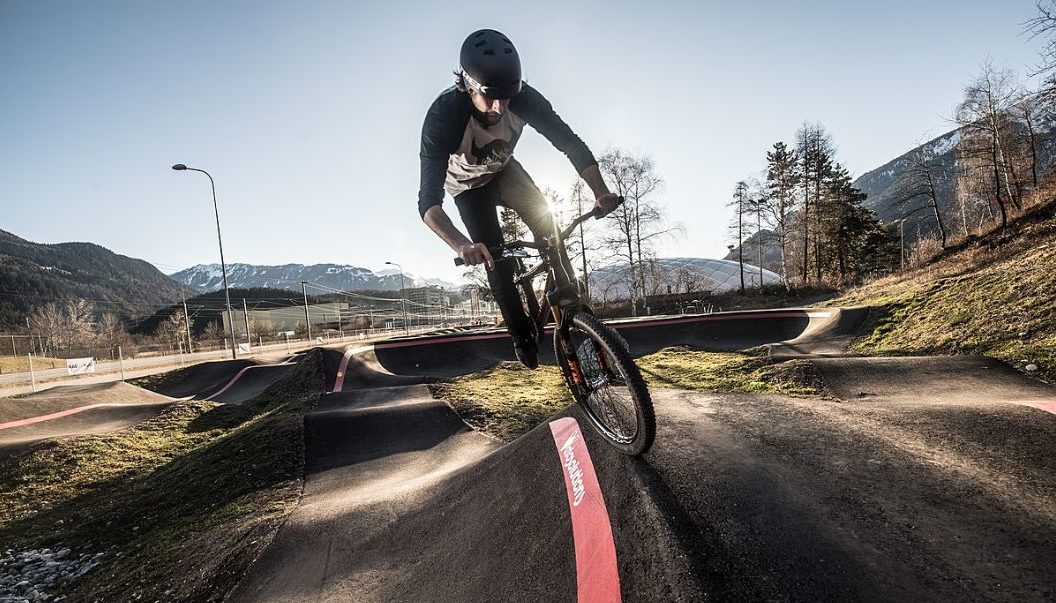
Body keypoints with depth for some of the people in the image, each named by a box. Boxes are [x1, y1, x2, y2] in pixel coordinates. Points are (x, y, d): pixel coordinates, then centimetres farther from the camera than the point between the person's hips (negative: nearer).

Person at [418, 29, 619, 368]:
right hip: (468, 185, -3)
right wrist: (461, 245, -66)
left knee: (542, 217, -21)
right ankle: (521, 334, 5)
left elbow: (570, 143, -29)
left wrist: (601, 192, -46)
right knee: (495, 258, -12)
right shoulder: (444, 116, -40)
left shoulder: (523, 99, -31)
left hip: (504, 169, 3)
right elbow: (428, 201, -48)